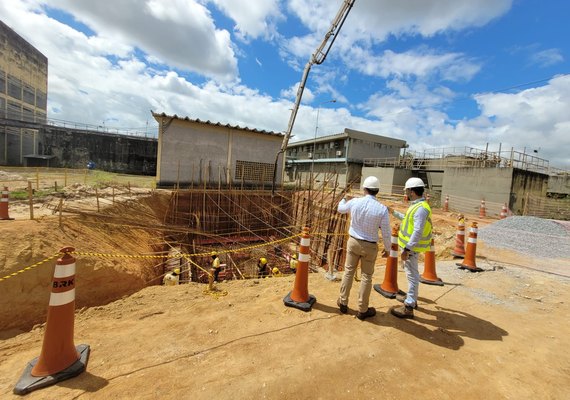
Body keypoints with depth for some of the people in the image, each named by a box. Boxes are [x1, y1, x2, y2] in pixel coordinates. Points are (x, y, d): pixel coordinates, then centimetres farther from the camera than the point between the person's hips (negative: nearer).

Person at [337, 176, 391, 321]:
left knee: (348, 272, 15)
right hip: (370, 246, -2)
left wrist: (343, 199, 35)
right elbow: (386, 232, -10)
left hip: (353, 242, 2)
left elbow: (340, 209, 12)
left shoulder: (354, 202, -10)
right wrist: (387, 248, 7)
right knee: (366, 277, 10)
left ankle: (343, 303, 29)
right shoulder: (382, 209, -16)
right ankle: (362, 310, 23)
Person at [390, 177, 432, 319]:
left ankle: (408, 307, 8)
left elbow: (418, 232, -29)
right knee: (411, 273, 22)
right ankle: (411, 298, 39)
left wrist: (407, 249, -30)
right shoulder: (416, 205, 9)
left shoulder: (421, 208, -23)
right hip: (410, 245, 10)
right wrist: (394, 213, 30)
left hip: (411, 247, -10)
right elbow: (409, 219, 25)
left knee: (412, 275, -2)